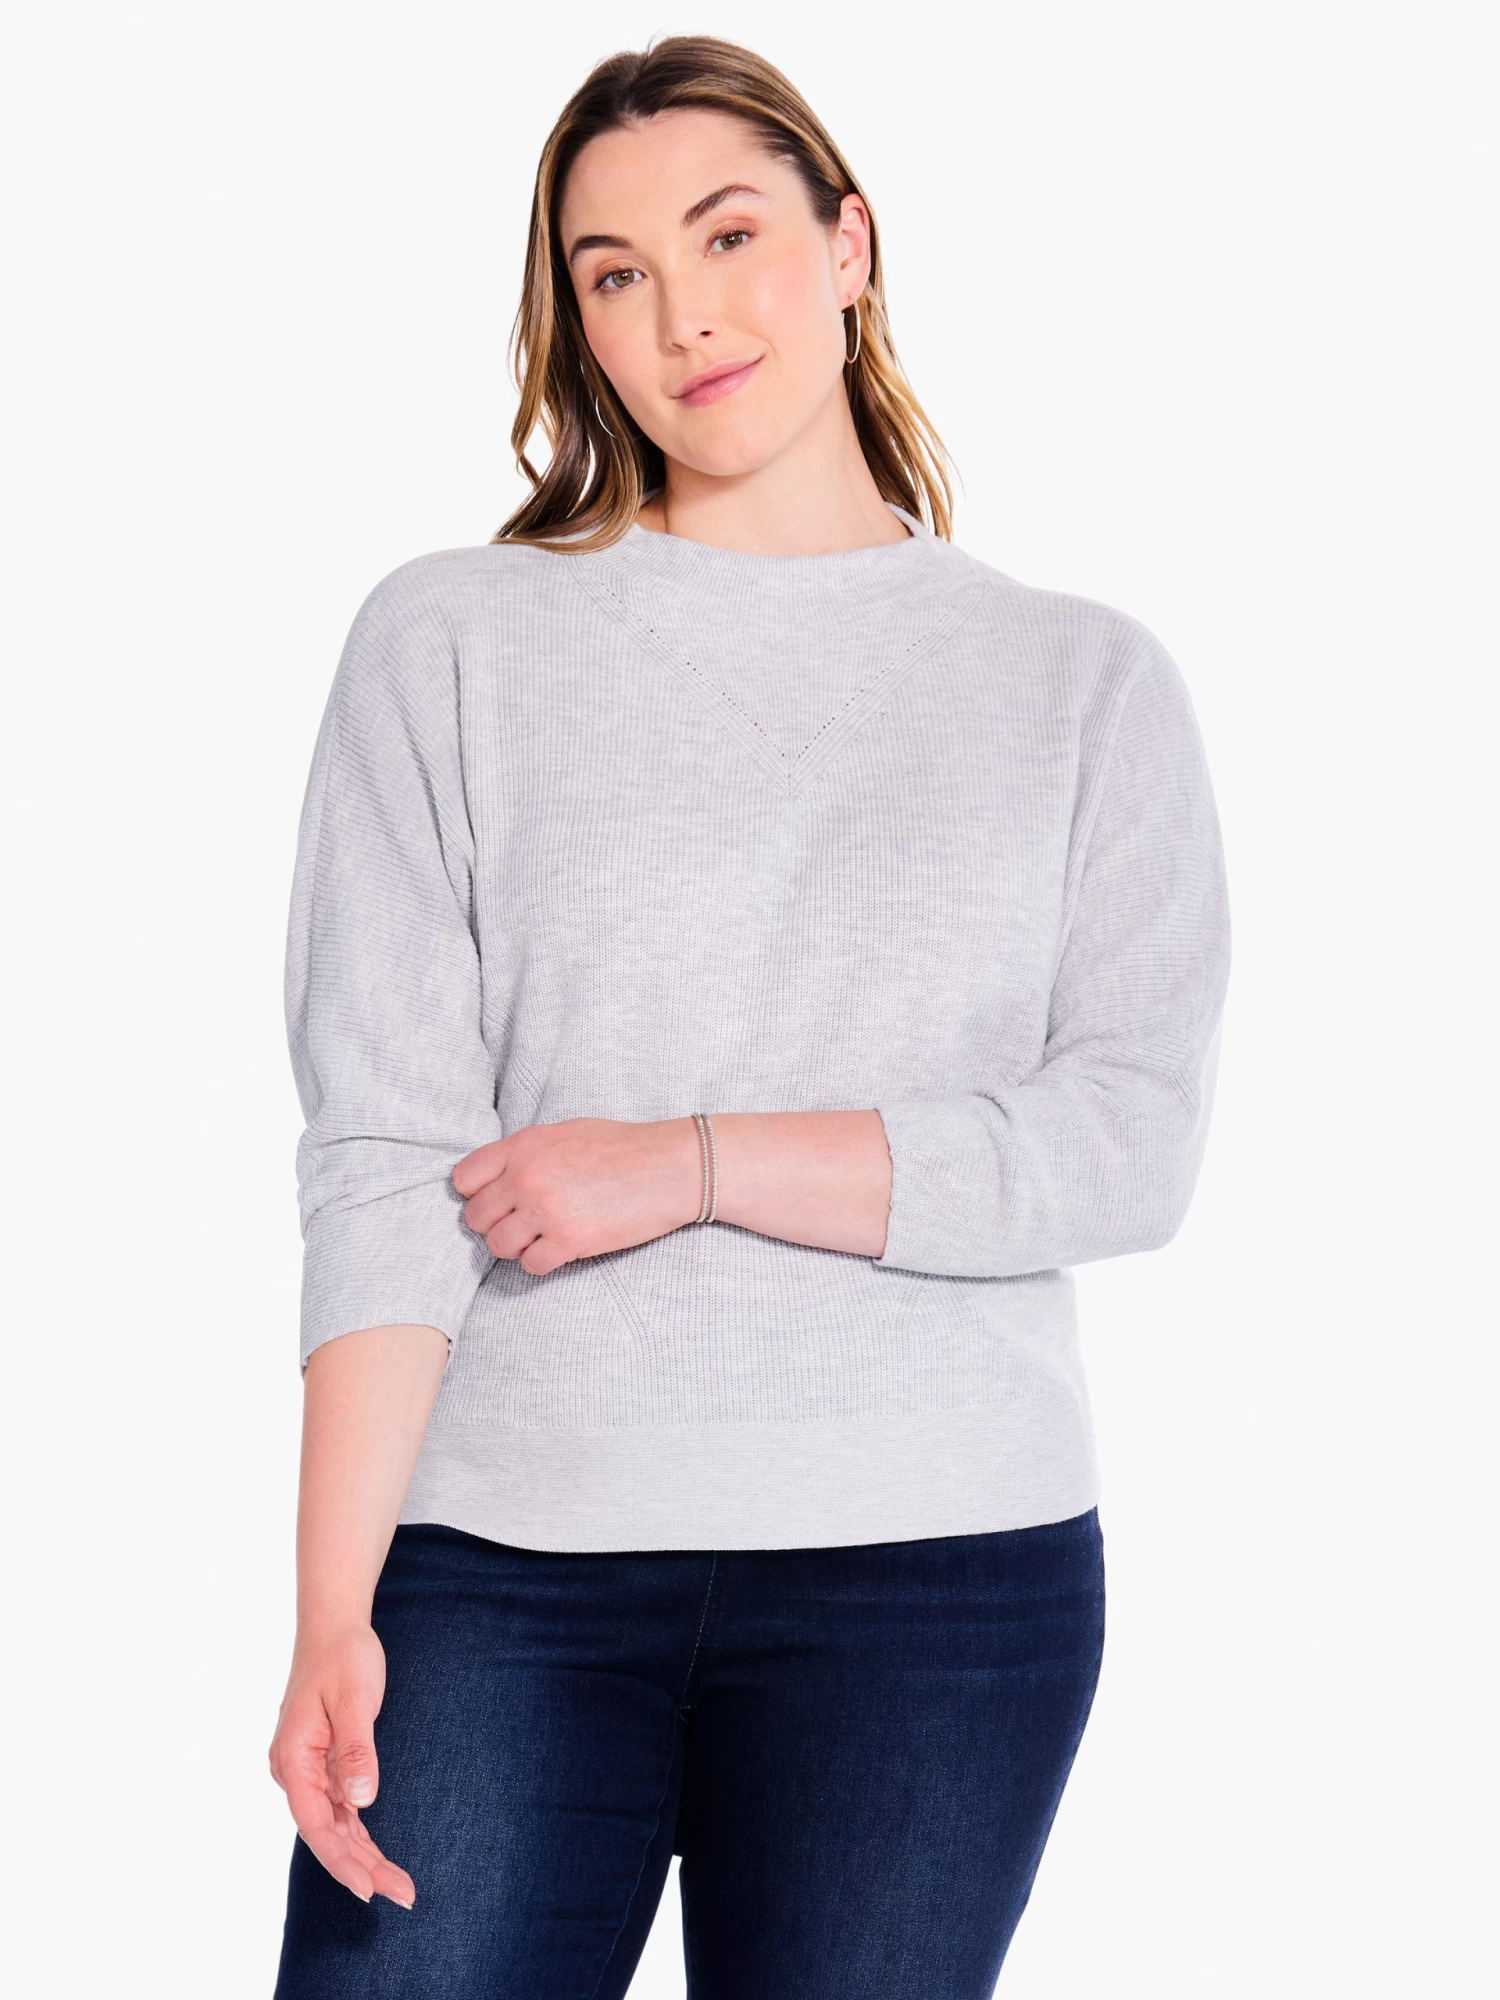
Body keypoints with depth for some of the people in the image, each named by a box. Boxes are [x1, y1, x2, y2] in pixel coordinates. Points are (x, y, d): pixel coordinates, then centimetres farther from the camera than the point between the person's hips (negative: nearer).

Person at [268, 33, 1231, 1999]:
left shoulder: (1086, 682, 8)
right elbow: (382, 1156, -2)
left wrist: (693, 1165, -9)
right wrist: (331, 1614, -11)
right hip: (501, 1559, 0)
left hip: (935, 1566, 1)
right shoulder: (451, 640, 5)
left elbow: (1134, 1146, -2)